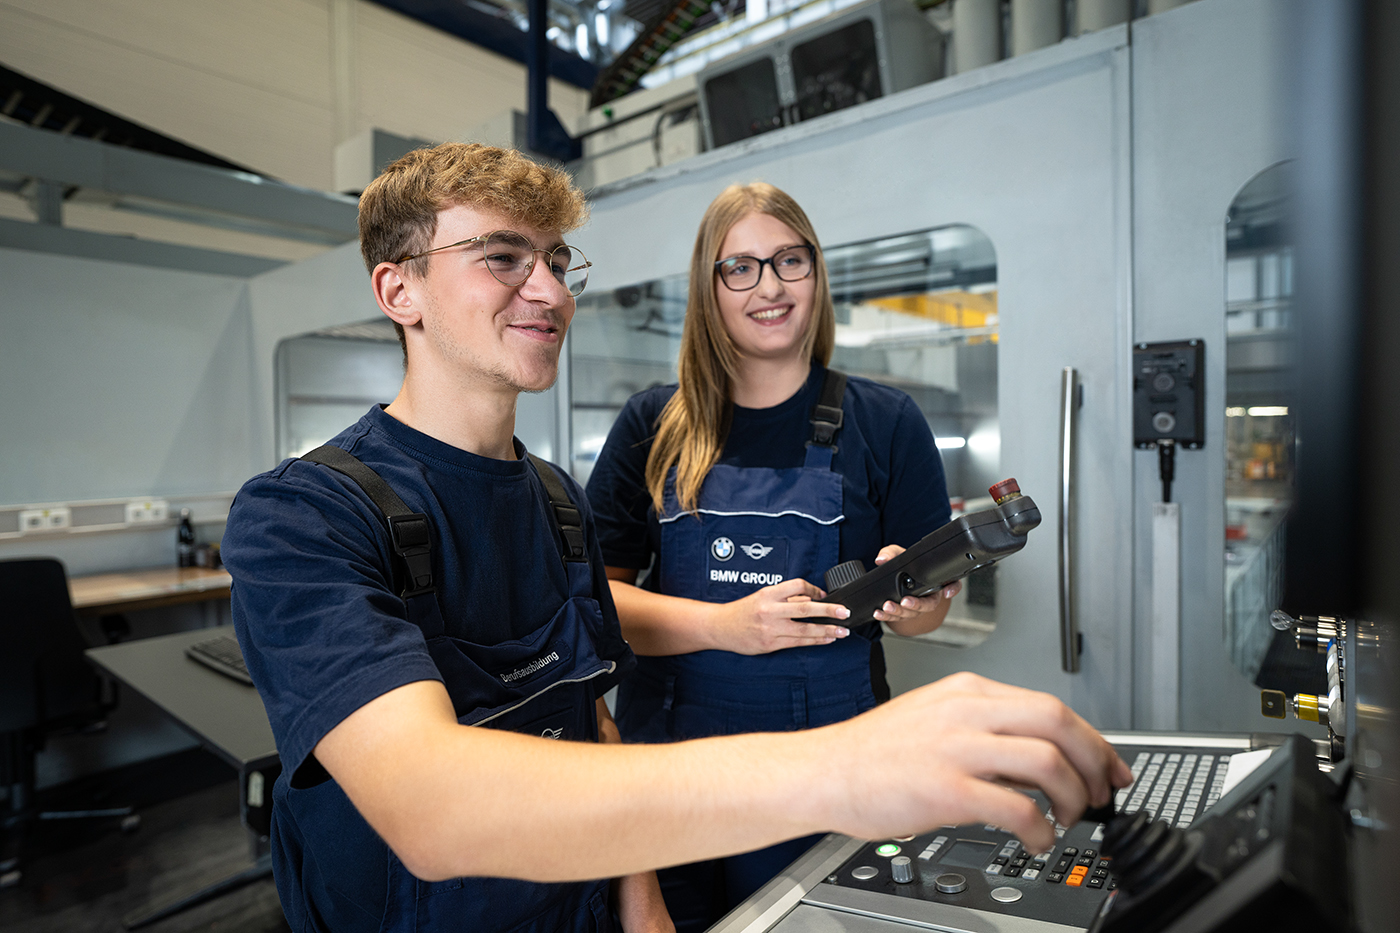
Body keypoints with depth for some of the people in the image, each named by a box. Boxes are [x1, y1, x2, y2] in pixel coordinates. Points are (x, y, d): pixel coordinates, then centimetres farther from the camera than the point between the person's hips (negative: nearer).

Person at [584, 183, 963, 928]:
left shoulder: (884, 422, -1)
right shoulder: (652, 426, 0)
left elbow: (928, 607, 3)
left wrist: (906, 599, -20)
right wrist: (726, 625, -18)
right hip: (671, 752, 1)